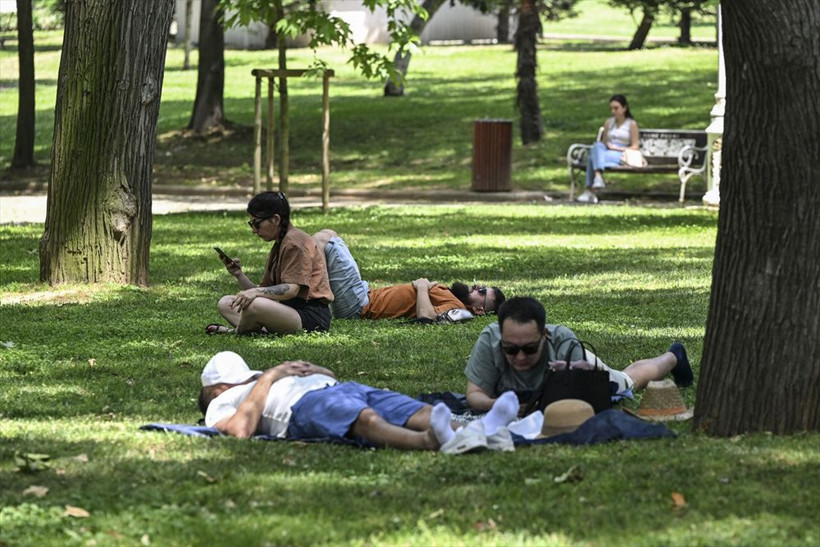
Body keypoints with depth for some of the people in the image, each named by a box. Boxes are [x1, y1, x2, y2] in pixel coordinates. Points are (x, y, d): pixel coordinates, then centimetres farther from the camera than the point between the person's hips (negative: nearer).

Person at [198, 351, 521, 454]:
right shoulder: (220, 406, 22)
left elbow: (331, 376, 40)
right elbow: (241, 429, -4)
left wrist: (313, 370, 18)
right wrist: (267, 378, 4)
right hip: (303, 404, -8)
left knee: (418, 412, -22)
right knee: (365, 418, -40)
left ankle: (482, 431, -49)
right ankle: (432, 441, -69)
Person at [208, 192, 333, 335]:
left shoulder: (295, 241, -8)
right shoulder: (279, 246, 23)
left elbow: (292, 289, -20)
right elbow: (265, 290, 16)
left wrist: (256, 292, -31)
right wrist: (239, 274, 1)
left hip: (311, 315, -11)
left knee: (253, 305, -36)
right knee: (225, 303, 10)